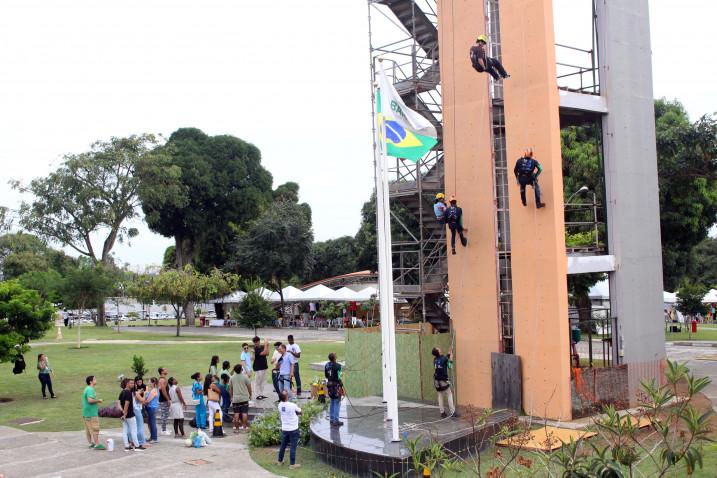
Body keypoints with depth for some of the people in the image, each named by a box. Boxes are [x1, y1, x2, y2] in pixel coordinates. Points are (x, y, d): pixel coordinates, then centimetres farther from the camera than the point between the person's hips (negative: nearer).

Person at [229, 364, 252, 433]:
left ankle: (236, 428, 8)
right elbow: (249, 387, -1)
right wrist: (250, 395, 14)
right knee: (244, 413, 2)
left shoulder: (232, 378, 1)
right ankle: (244, 427, 3)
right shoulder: (245, 377, -6)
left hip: (235, 398, 2)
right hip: (244, 398, -2)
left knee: (236, 413, 5)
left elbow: (230, 389, 6)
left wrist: (231, 397, 17)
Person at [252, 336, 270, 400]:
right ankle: (258, 395, 4)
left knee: (263, 382, 13)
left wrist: (267, 345, 2)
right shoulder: (255, 349, -15)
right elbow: (264, 353, -23)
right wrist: (265, 344, -17)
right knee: (257, 382, -1)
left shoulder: (262, 347, 8)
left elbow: (267, 353, 9)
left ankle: (261, 394, 21)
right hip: (258, 368, -8)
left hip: (264, 367, 8)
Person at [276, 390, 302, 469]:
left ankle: (280, 461, 33)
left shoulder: (280, 405, -6)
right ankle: (292, 464, 10)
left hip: (284, 429, 5)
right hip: (293, 429, -5)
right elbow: (300, 412, -7)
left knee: (283, 445, 20)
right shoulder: (292, 405, -22)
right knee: (293, 447, 4)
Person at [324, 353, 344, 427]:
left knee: (332, 402, 20)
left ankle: (331, 418, 28)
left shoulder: (327, 365, 2)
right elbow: (339, 377, -17)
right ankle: (336, 421, 2)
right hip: (336, 385, -7)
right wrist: (341, 384, -6)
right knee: (337, 403, 1)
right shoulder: (337, 366, -19)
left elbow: (326, 375, 10)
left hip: (329, 384, 7)